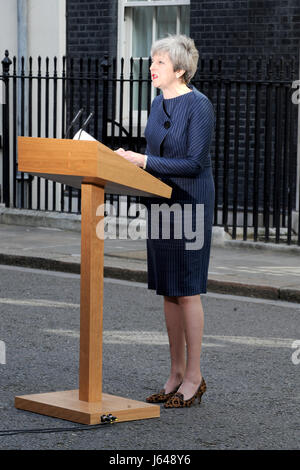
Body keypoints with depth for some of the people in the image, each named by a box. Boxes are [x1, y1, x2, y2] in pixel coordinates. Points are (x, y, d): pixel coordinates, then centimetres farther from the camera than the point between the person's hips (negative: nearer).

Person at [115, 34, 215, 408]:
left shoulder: (199, 106, -14)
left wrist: (143, 161, -19)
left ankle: (194, 377, 4)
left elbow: (194, 163, -18)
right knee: (168, 291, 10)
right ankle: (176, 373, 18)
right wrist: (129, 159, 3)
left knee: (187, 290, -4)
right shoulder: (159, 103, 11)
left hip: (189, 202, -8)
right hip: (159, 201, 8)